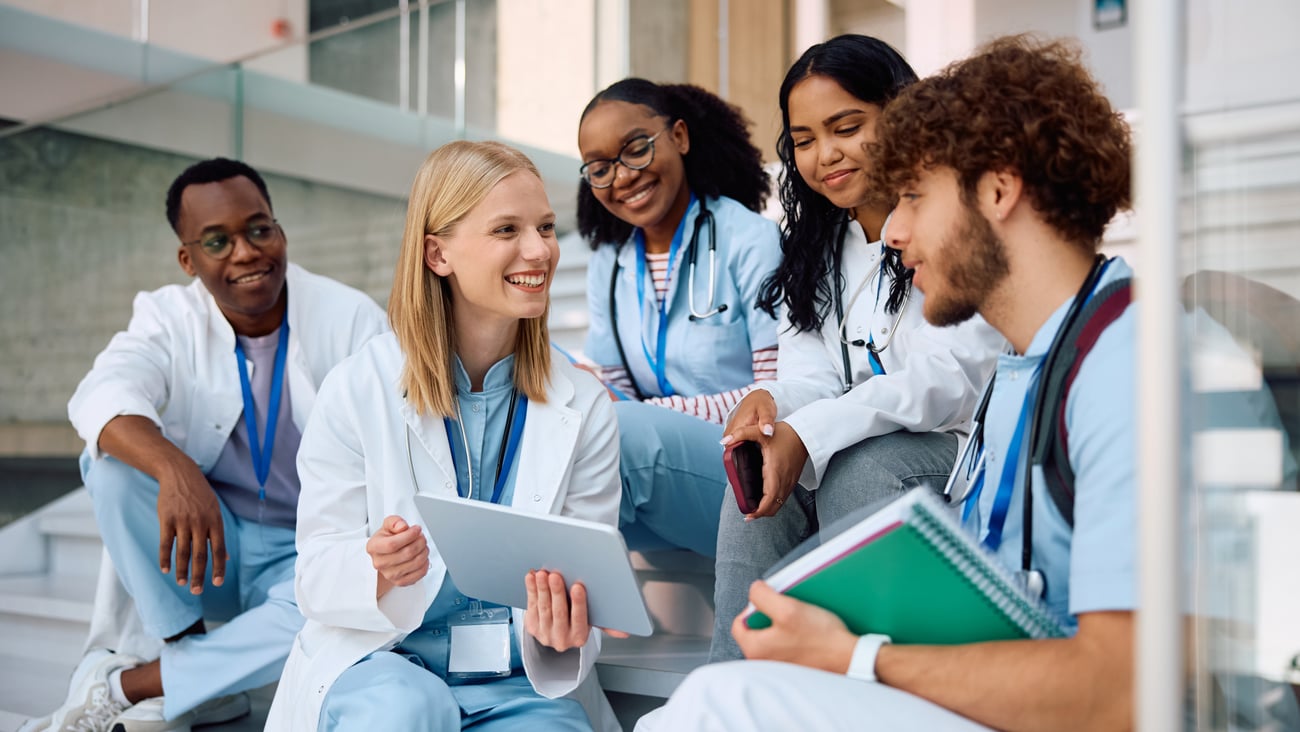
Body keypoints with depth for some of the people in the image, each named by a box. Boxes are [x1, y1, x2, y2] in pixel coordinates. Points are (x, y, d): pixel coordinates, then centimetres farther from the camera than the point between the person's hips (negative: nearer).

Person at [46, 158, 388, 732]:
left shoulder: (353, 320, -9)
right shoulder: (170, 317, -5)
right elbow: (101, 395, -26)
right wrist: (175, 468, -47)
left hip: (309, 554, -1)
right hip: (200, 548, 2)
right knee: (115, 461, -23)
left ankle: (126, 685, -20)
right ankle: (198, 670, -15)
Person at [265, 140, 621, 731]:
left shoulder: (584, 408, 0)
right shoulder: (358, 390, -6)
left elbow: (586, 583, 2)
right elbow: (316, 578, -3)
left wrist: (560, 632, -22)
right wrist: (378, 569, -27)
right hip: (377, 661, -1)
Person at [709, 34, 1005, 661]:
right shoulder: (817, 245, 15)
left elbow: (949, 376, -19)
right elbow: (812, 373, 5)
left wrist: (808, 434, -30)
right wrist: (772, 401, -22)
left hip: (964, 448, -5)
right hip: (856, 450, 5)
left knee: (857, 468, -33)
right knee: (763, 471, -23)